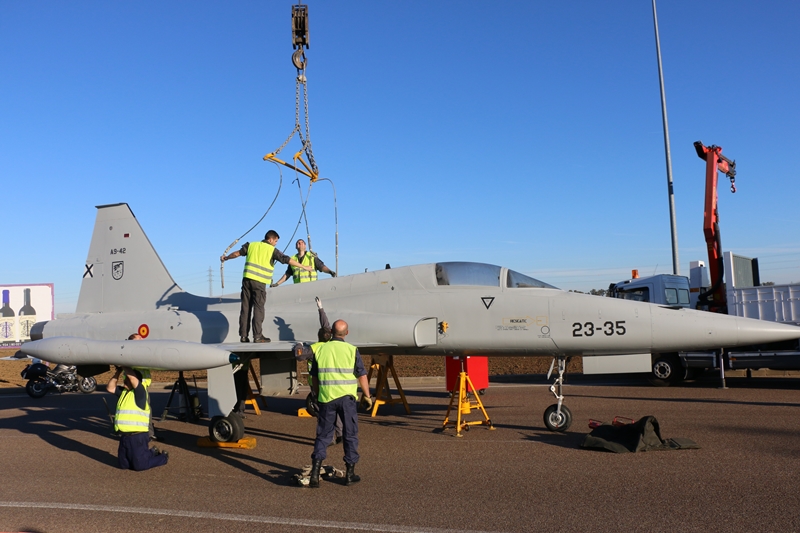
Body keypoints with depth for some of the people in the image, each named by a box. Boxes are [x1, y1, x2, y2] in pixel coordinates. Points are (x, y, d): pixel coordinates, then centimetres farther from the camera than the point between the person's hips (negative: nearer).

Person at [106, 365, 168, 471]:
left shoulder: (140, 392, -12)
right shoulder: (124, 391, 13)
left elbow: (131, 376, -24)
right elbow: (110, 388, 18)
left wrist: (124, 366, -11)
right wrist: (118, 372, 11)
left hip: (137, 437, -9)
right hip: (124, 436, 9)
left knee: (139, 466, -4)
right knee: (124, 465, 14)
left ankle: (162, 456, 20)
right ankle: (151, 453, 29)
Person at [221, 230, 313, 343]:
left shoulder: (252, 245, 12)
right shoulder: (272, 250, -1)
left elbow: (237, 253, 19)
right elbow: (288, 260, -4)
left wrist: (226, 258, 37)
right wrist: (304, 267, 1)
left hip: (247, 279, 5)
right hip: (259, 282, -4)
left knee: (245, 308, 8)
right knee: (258, 308, -1)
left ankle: (243, 335, 11)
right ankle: (257, 336, -2)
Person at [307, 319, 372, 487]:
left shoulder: (320, 350, 3)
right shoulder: (352, 350, -4)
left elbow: (315, 379, 9)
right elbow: (362, 376, -2)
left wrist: (317, 396, 23)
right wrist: (367, 396, 11)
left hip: (326, 398, 2)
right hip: (346, 397, -2)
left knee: (323, 435, 11)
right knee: (350, 435, 10)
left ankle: (315, 472, 1)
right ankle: (350, 474, 15)